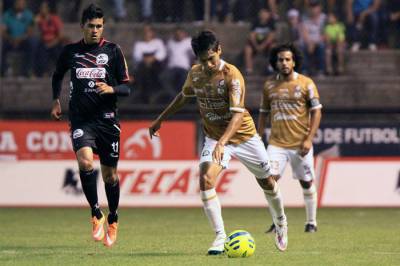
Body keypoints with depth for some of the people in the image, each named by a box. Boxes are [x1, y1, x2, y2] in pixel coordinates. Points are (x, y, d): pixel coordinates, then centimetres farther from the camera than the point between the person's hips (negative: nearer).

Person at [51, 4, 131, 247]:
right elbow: (58, 75, 26)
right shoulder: (70, 51, 6)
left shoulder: (113, 51, 1)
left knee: (110, 174, 6)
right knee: (85, 161, -25)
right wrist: (56, 101, 15)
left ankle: (113, 219, 30)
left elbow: (126, 88, 2)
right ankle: (96, 215, -11)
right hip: (81, 119, 0)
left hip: (107, 118, 0)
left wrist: (111, 89, -17)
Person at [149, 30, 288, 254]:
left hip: (243, 135, -3)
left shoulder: (232, 75, -24)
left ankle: (281, 222, 42)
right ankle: (220, 237, -17)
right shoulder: (195, 74, -7)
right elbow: (184, 97, 16)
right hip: (214, 137, 3)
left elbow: (238, 114, -31)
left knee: (267, 182, 12)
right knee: (206, 180, -22)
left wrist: (222, 143, -43)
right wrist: (160, 120, 19)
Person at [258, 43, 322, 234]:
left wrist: (309, 139, -12)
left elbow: (316, 111, -4)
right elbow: (263, 113, 15)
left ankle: (311, 222, 22)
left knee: (307, 183, 6)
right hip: (276, 143, 2)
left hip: (300, 144, -2)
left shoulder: (306, 84, -4)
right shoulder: (269, 85, 6)